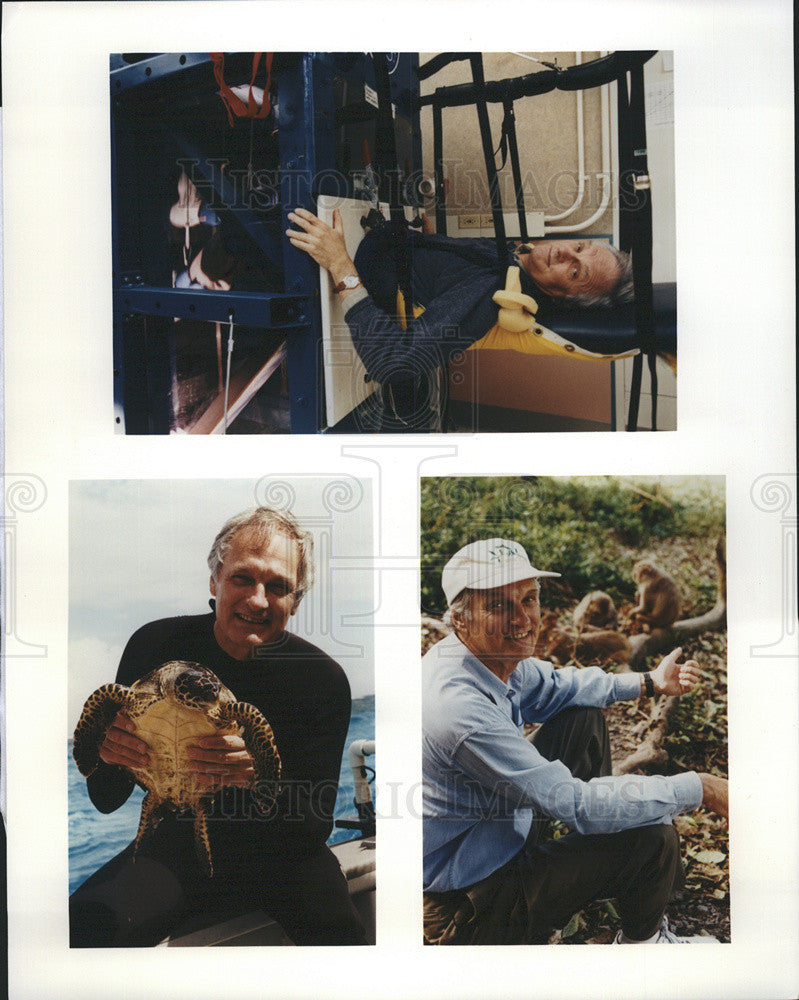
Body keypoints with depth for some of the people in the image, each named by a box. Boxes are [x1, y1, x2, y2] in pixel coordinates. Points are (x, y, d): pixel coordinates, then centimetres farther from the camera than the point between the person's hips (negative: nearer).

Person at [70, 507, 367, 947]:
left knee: (340, 935, -25)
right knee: (82, 926, -27)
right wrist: (108, 749, -29)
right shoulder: (156, 645, -10)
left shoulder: (324, 678, -12)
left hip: (283, 854, 1)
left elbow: (316, 826, -14)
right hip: (182, 841, 0)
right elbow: (106, 800, -5)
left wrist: (264, 776, -36)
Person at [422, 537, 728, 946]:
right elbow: (576, 805, -31)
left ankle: (598, 879, 28)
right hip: (466, 907, -10)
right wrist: (699, 789, -24)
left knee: (584, 717, 14)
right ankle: (642, 940, 19)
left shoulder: (494, 656, -6)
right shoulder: (458, 709, -35)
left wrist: (649, 682, 7)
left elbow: (555, 686, 17)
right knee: (653, 837, -14)